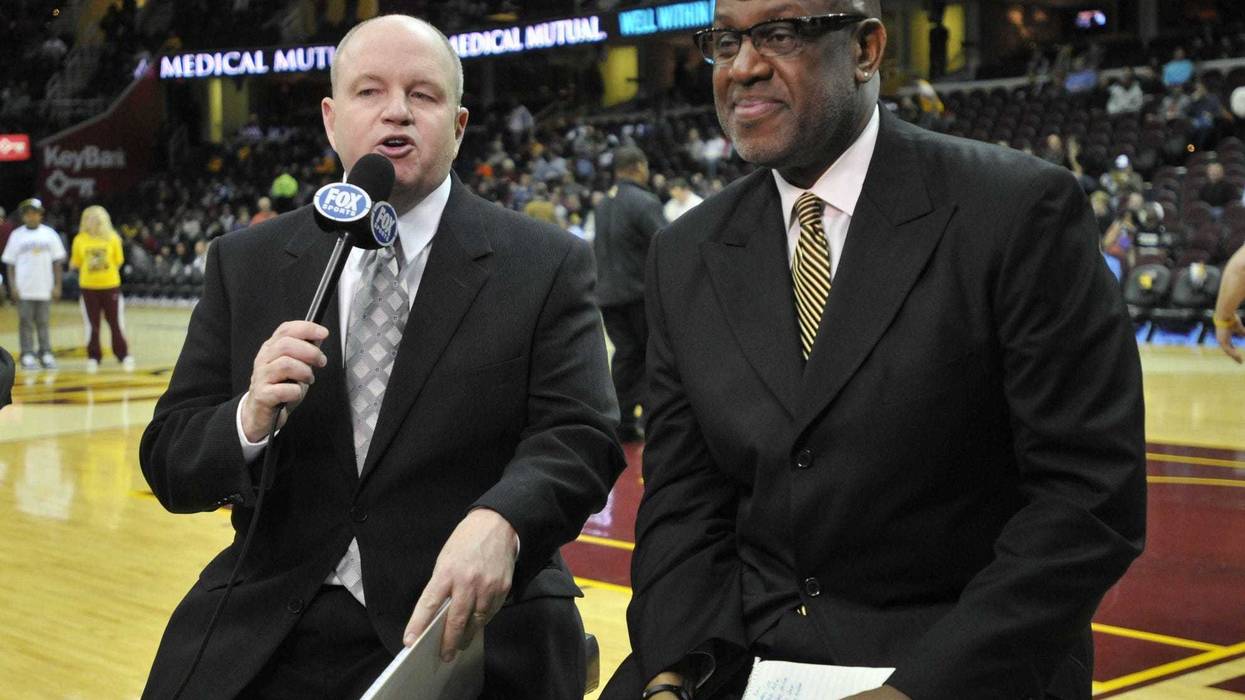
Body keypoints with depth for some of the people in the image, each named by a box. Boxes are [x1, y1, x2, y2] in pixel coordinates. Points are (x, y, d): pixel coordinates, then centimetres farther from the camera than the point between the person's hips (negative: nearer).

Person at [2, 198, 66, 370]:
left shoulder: (49, 234, 5)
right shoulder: (17, 235, 3)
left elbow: (57, 262, 7)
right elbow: (10, 263, 3)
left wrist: (57, 285, 1)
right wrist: (12, 286, -5)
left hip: (44, 288, 1)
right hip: (24, 289, -1)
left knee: (43, 323, 7)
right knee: (26, 323, 1)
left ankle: (46, 355, 12)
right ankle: (28, 356, 4)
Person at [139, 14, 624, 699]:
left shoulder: (547, 265, 2)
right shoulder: (245, 264, 10)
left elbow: (578, 437, -7)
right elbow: (170, 466, 7)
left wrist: (500, 523, -28)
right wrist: (249, 421, -15)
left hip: (470, 629, -1)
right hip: (261, 642, 2)